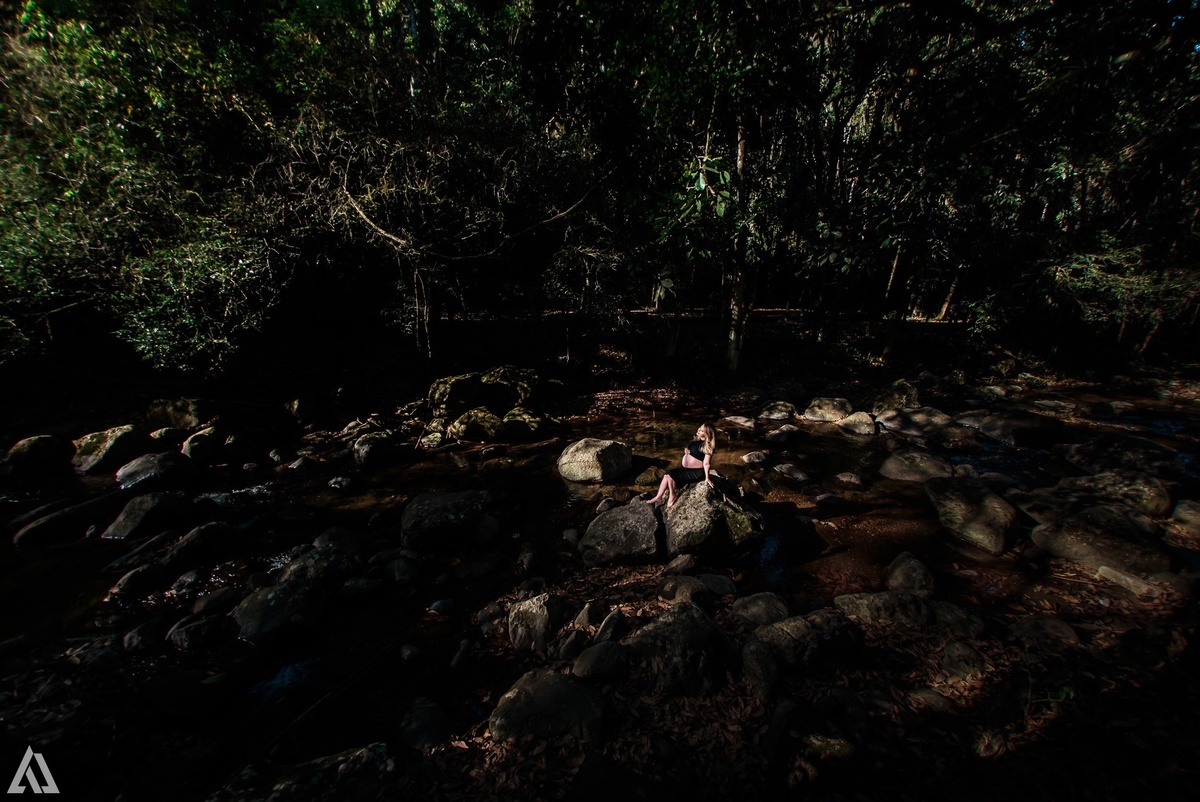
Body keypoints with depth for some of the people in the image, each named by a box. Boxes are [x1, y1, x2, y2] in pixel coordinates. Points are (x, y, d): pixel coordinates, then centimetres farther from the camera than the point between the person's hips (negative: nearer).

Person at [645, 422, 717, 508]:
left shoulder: (707, 446, -16)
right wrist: (686, 451, 1)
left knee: (671, 474, -20)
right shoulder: (697, 441, 8)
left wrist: (707, 477, -25)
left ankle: (672, 496, 0)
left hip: (695, 472, -9)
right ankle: (658, 497, 1)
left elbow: (706, 463, -20)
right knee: (666, 475, -5)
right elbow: (688, 449, 24)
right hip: (684, 468, 9)